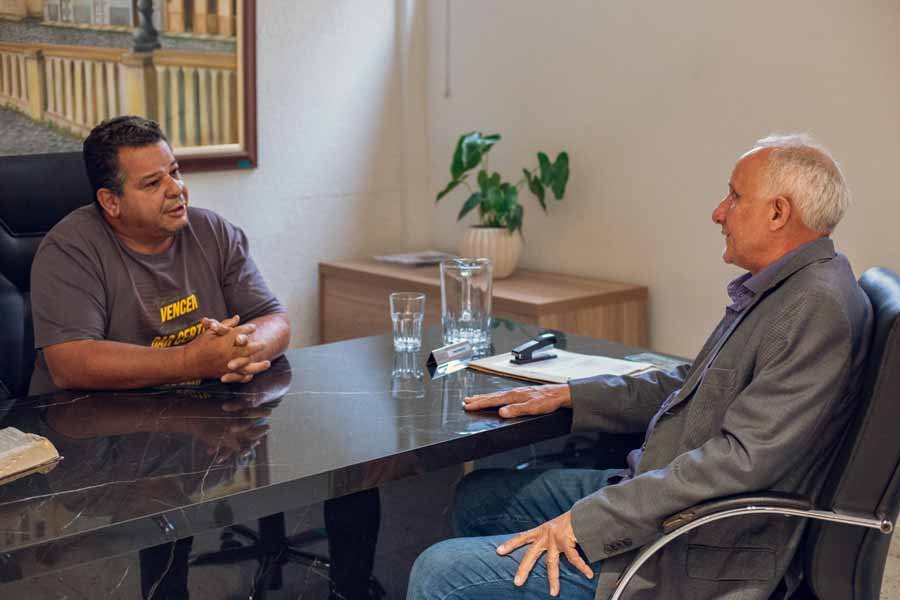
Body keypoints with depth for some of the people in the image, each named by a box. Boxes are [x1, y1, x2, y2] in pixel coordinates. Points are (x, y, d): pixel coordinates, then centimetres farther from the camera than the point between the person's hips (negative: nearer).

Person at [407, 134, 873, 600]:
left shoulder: (819, 308, -21)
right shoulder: (772, 290, 11)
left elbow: (742, 459, -27)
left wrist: (584, 522, -26)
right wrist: (566, 395, 11)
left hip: (698, 558, -10)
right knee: (478, 497, 18)